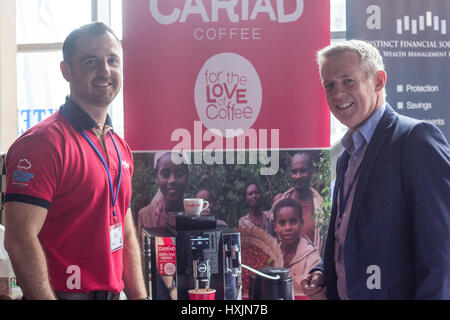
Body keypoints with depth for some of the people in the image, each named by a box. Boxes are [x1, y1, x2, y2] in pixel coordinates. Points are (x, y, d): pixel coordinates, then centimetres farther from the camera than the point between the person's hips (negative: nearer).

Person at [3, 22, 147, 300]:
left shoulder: (121, 148, 11)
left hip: (113, 292, 8)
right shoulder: (43, 142, -16)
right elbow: (19, 240, -22)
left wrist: (139, 296, 6)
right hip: (64, 293, -8)